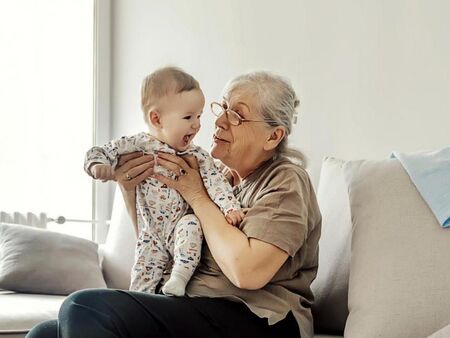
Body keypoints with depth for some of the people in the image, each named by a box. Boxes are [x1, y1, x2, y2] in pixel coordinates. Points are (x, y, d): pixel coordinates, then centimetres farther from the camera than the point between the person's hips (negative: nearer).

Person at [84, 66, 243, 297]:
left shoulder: (197, 156, 0)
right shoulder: (138, 145, -5)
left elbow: (215, 181, -8)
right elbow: (99, 152, -1)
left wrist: (230, 207, -25)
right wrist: (98, 165, -24)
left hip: (180, 232, 0)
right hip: (151, 236, 0)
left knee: (191, 223, -32)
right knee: (141, 282, -10)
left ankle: (179, 279, -31)